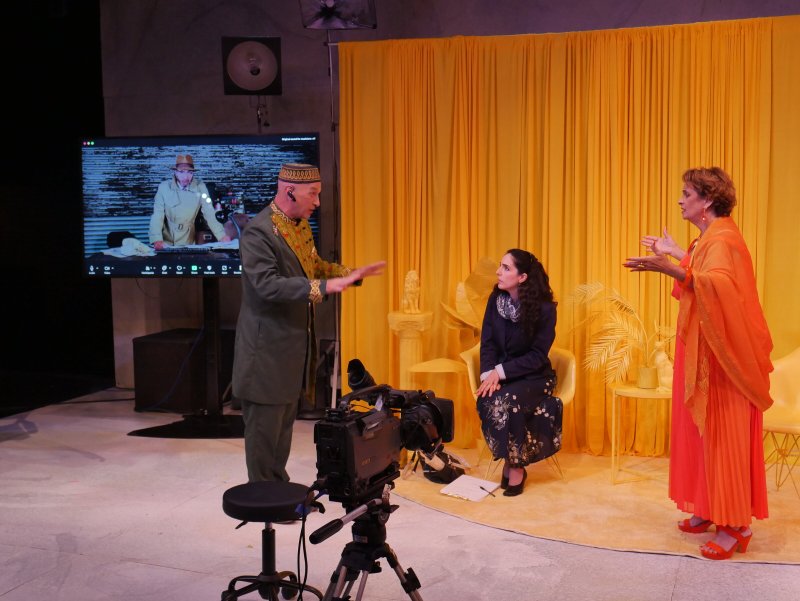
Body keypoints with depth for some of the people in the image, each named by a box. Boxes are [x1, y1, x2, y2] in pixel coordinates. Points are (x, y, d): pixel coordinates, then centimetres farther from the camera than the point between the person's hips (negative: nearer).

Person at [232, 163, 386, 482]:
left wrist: (351, 274, 7)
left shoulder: (301, 225, 9)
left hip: (295, 343, 9)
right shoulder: (258, 232, -20)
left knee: (284, 422, 18)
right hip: (268, 347, -9)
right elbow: (268, 285, -29)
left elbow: (314, 265, 21)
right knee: (264, 427, 2)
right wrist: (324, 287, -34)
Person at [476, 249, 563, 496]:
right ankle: (509, 461, -9)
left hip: (533, 376, -3)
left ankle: (516, 466, -12)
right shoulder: (495, 300, 0)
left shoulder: (544, 308, -13)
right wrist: (489, 373, -20)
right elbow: (488, 343, -1)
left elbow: (538, 356, -15)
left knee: (506, 402, -34)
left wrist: (501, 371, -23)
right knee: (486, 400, -29)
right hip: (500, 374, 4)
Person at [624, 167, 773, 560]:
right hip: (703, 353, 10)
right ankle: (709, 509, 22)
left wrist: (671, 270, -44)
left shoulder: (722, 238, -18)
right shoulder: (710, 237, 12)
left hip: (723, 356, -10)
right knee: (704, 432, 13)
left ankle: (736, 524, 4)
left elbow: (719, 284, -38)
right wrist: (675, 253, 34)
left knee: (724, 436, -4)